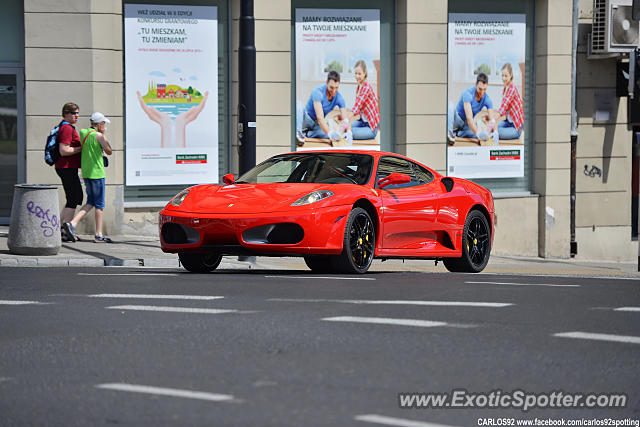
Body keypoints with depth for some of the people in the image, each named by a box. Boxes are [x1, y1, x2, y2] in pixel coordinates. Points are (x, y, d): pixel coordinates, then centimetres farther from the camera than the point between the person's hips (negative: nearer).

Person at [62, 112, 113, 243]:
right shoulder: (98, 136, -13)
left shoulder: (82, 133, 7)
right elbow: (109, 151, -4)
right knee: (99, 204, 1)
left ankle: (72, 224, -1)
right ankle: (99, 235, 4)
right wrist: (104, 135, 3)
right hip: (97, 173, -7)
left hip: (86, 173, 7)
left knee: (91, 202, 14)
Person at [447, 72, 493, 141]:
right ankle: (449, 132, -42)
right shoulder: (468, 93, -23)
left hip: (468, 125, 3)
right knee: (450, 105, -34)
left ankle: (457, 133, -10)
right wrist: (478, 133, -46)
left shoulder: (487, 99, -10)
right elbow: (469, 118, -33)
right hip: (458, 120, -3)